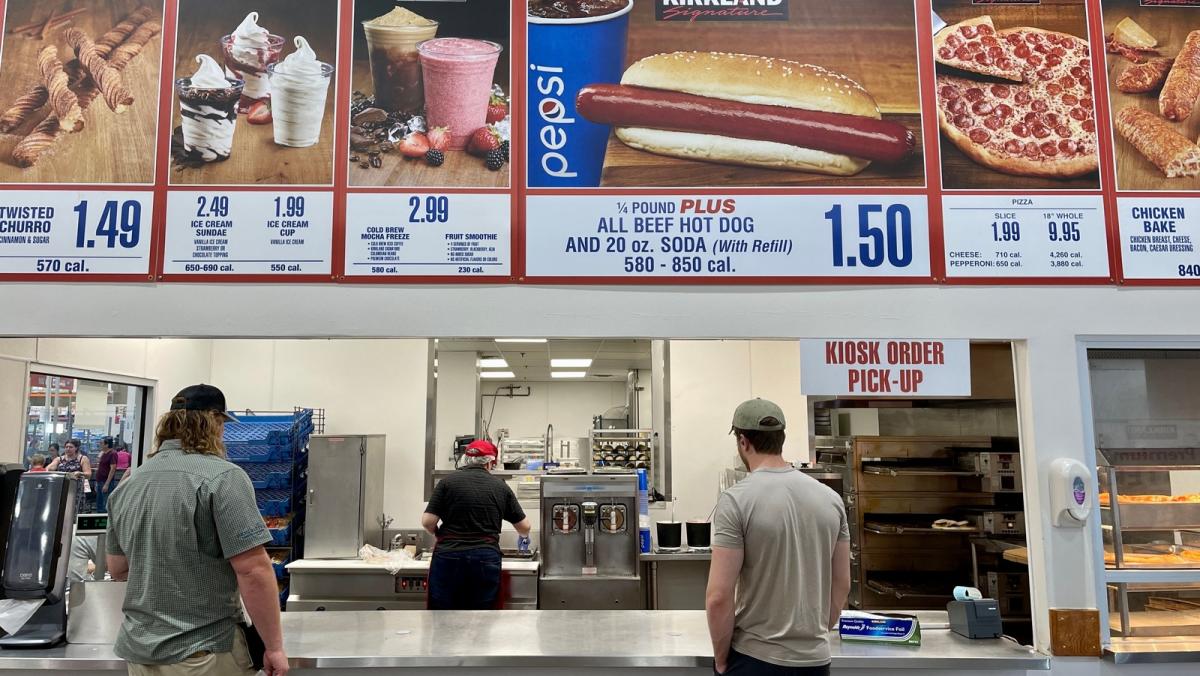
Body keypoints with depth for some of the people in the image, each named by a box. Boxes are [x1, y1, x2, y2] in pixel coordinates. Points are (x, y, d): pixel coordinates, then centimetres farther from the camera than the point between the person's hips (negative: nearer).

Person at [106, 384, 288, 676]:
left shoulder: (126, 485, 6)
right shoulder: (222, 477, -16)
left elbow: (117, 569, 17)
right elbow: (253, 571, -21)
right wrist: (274, 646, -14)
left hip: (139, 651, 7)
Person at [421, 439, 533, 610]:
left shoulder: (448, 482, 1)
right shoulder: (500, 487, 7)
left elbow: (427, 521, -4)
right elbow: (525, 527, 12)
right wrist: (524, 538, 35)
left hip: (449, 557, -1)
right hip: (486, 560, 1)